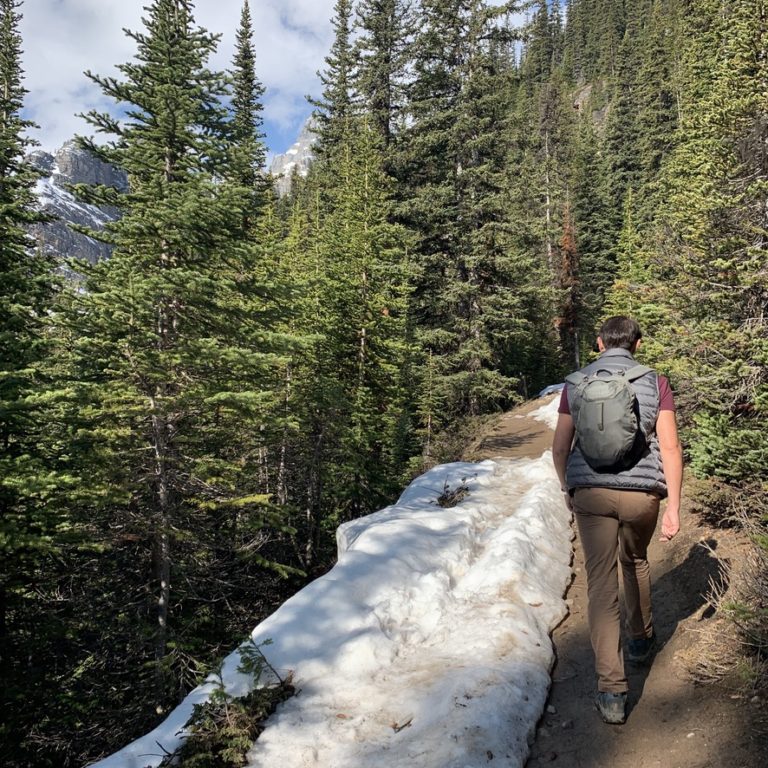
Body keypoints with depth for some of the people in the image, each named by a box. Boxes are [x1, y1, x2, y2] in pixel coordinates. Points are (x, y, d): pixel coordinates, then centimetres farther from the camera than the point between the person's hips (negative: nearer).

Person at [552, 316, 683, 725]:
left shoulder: (576, 383, 4)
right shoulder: (655, 383, 1)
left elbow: (560, 448, 3)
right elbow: (670, 447, -5)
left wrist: (567, 489, 19)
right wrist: (674, 506, -1)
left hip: (591, 493, -1)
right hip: (641, 493, 1)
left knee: (601, 585, 3)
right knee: (635, 560, 28)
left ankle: (611, 690, 2)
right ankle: (641, 639, 46)